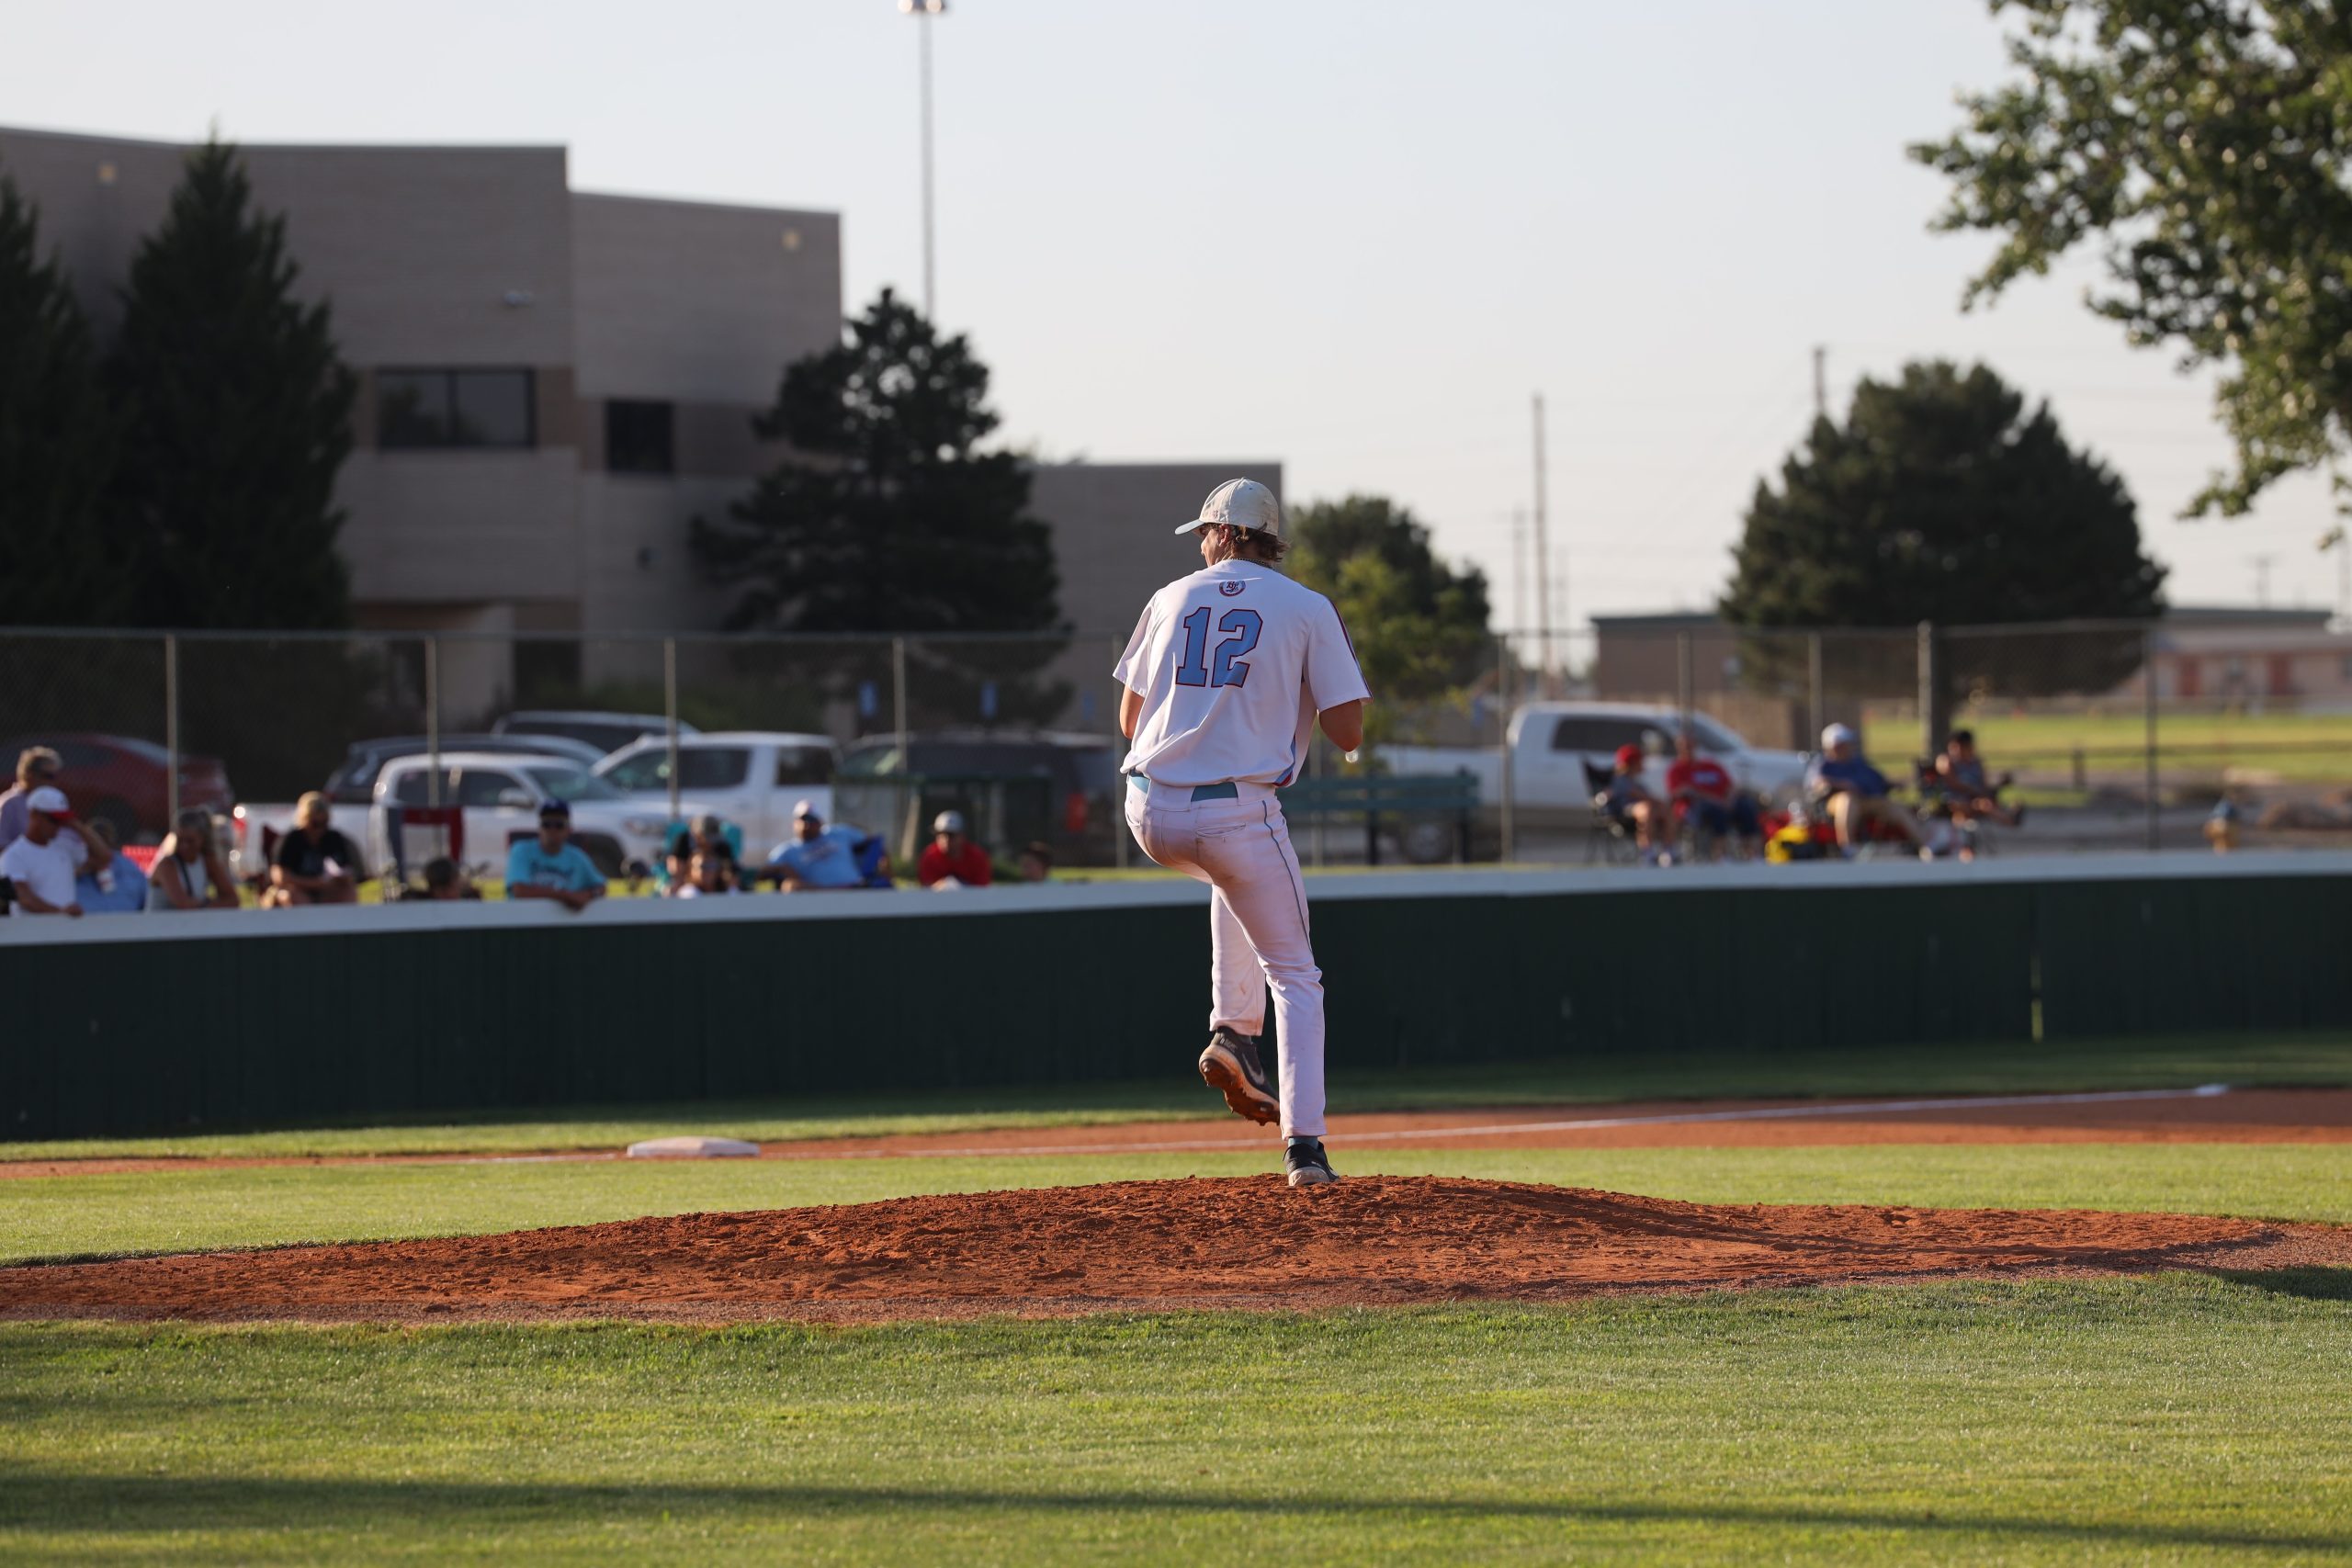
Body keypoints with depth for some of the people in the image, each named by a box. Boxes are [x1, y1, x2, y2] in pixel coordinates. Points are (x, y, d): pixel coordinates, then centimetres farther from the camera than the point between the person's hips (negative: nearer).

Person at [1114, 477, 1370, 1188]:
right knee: (1295, 975, 9)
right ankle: (1303, 1144, -6)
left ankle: (1232, 1033, 21)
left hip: (1151, 815, 3)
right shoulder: (1309, 610, 3)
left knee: (1235, 876, 37)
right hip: (1238, 806, -3)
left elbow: (1130, 720, 17)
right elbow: (1348, 732, -3)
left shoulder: (1172, 600, 12)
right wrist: (1315, 685, 17)